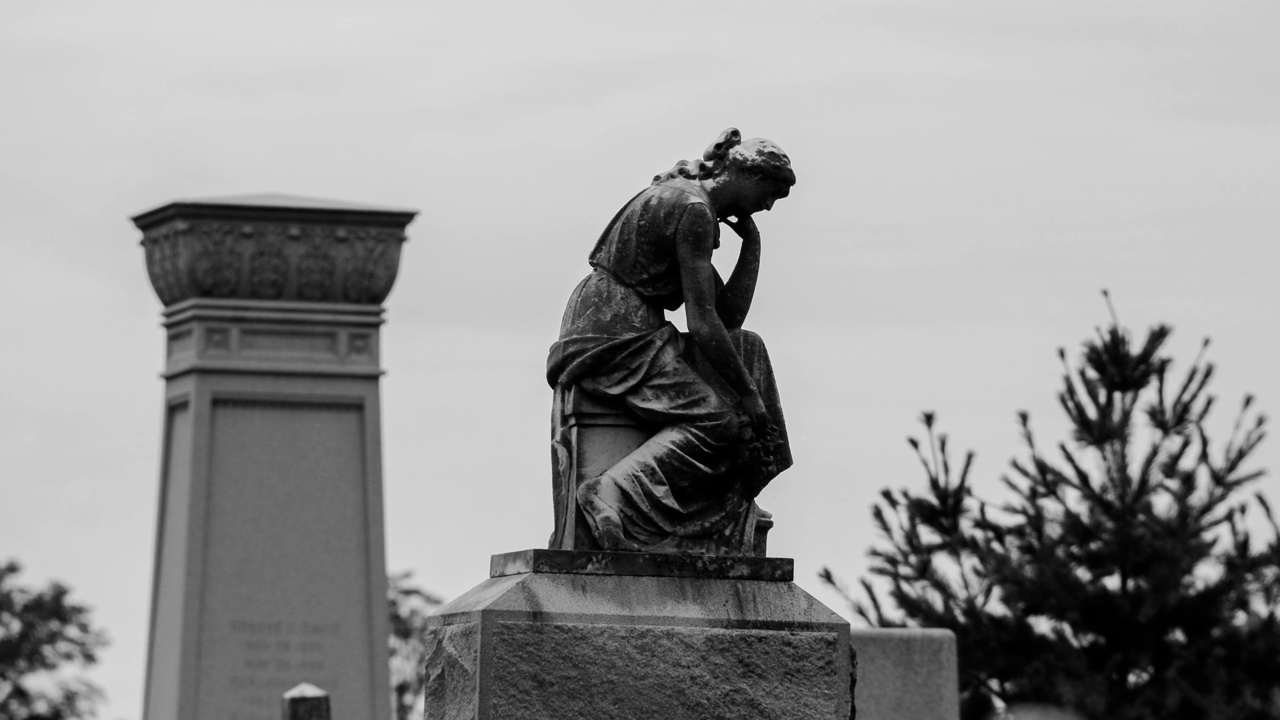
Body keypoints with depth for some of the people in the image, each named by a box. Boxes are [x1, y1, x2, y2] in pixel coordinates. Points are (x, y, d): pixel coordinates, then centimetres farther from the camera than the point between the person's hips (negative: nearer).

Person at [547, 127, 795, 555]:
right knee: (718, 417, -19)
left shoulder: (679, 197, 20)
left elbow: (728, 316, 16)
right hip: (616, 335, -10)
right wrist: (750, 396, -10)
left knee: (746, 350, 16)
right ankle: (617, 495, -29)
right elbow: (702, 324, -16)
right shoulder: (694, 211, -12)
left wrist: (753, 245, 10)